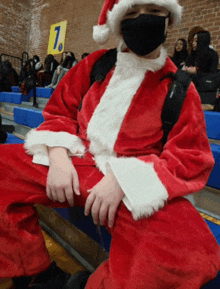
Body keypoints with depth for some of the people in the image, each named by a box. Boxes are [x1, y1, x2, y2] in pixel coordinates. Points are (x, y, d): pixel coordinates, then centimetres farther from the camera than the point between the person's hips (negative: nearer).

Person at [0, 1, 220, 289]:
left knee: (190, 250, -30)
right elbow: (59, 111, 11)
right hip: (72, 166, 4)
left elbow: (191, 157, -5)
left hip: (133, 184, -2)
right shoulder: (96, 64, 9)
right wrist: (58, 157, -10)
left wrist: (124, 179, -20)